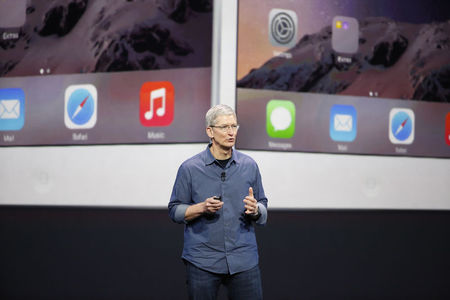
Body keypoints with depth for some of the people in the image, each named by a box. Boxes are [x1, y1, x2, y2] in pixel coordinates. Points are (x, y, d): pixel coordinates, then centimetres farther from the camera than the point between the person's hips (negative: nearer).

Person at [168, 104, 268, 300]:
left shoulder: (249, 166, 7)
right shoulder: (190, 168, -1)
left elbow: (263, 207, 14)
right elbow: (175, 211, 2)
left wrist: (255, 209, -9)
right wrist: (202, 208, -14)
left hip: (244, 259, 2)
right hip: (202, 260, -2)